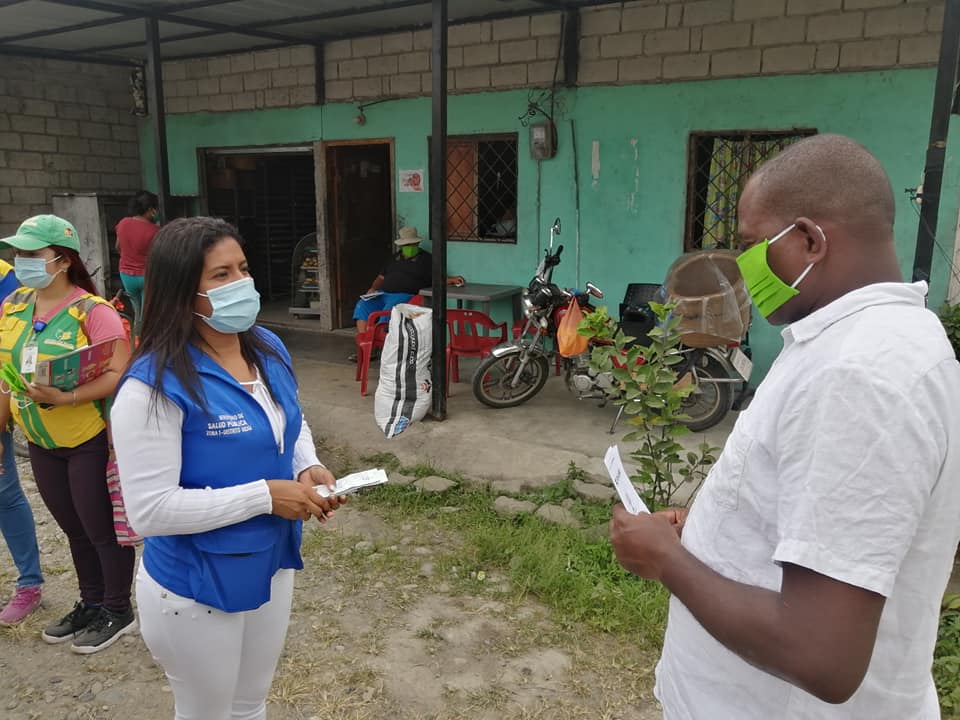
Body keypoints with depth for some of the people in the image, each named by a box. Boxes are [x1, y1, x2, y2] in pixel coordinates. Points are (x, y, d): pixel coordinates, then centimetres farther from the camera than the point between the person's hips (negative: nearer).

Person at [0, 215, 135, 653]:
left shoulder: (92, 311, -18)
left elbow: (117, 374, -24)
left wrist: (65, 397, -33)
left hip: (90, 440, -7)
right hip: (41, 443, 7)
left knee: (101, 528, 7)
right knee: (74, 528, 20)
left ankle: (117, 611, 26)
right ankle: (91, 603, 38)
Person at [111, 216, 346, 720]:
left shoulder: (269, 349, -3)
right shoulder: (155, 385, -26)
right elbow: (150, 510, -28)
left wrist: (309, 468, -8)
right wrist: (265, 496, -27)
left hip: (272, 566, 7)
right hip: (195, 590, -6)